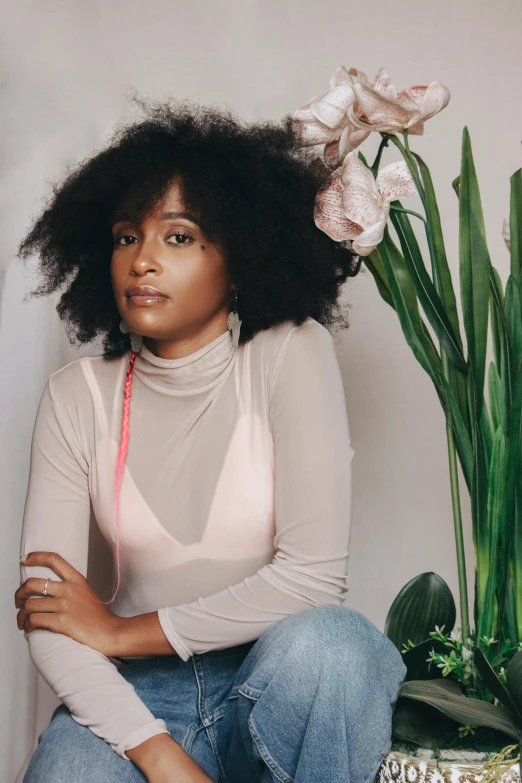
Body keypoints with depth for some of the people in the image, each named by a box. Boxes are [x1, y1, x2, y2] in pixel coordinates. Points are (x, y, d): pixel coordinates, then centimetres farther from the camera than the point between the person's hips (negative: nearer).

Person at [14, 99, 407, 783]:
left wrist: (121, 631, -10)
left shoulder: (290, 354, -10)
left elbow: (314, 573, -16)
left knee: (328, 643, -33)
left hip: (278, 681, -1)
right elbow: (43, 615, -8)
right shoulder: (78, 397, -3)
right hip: (136, 695, 1)